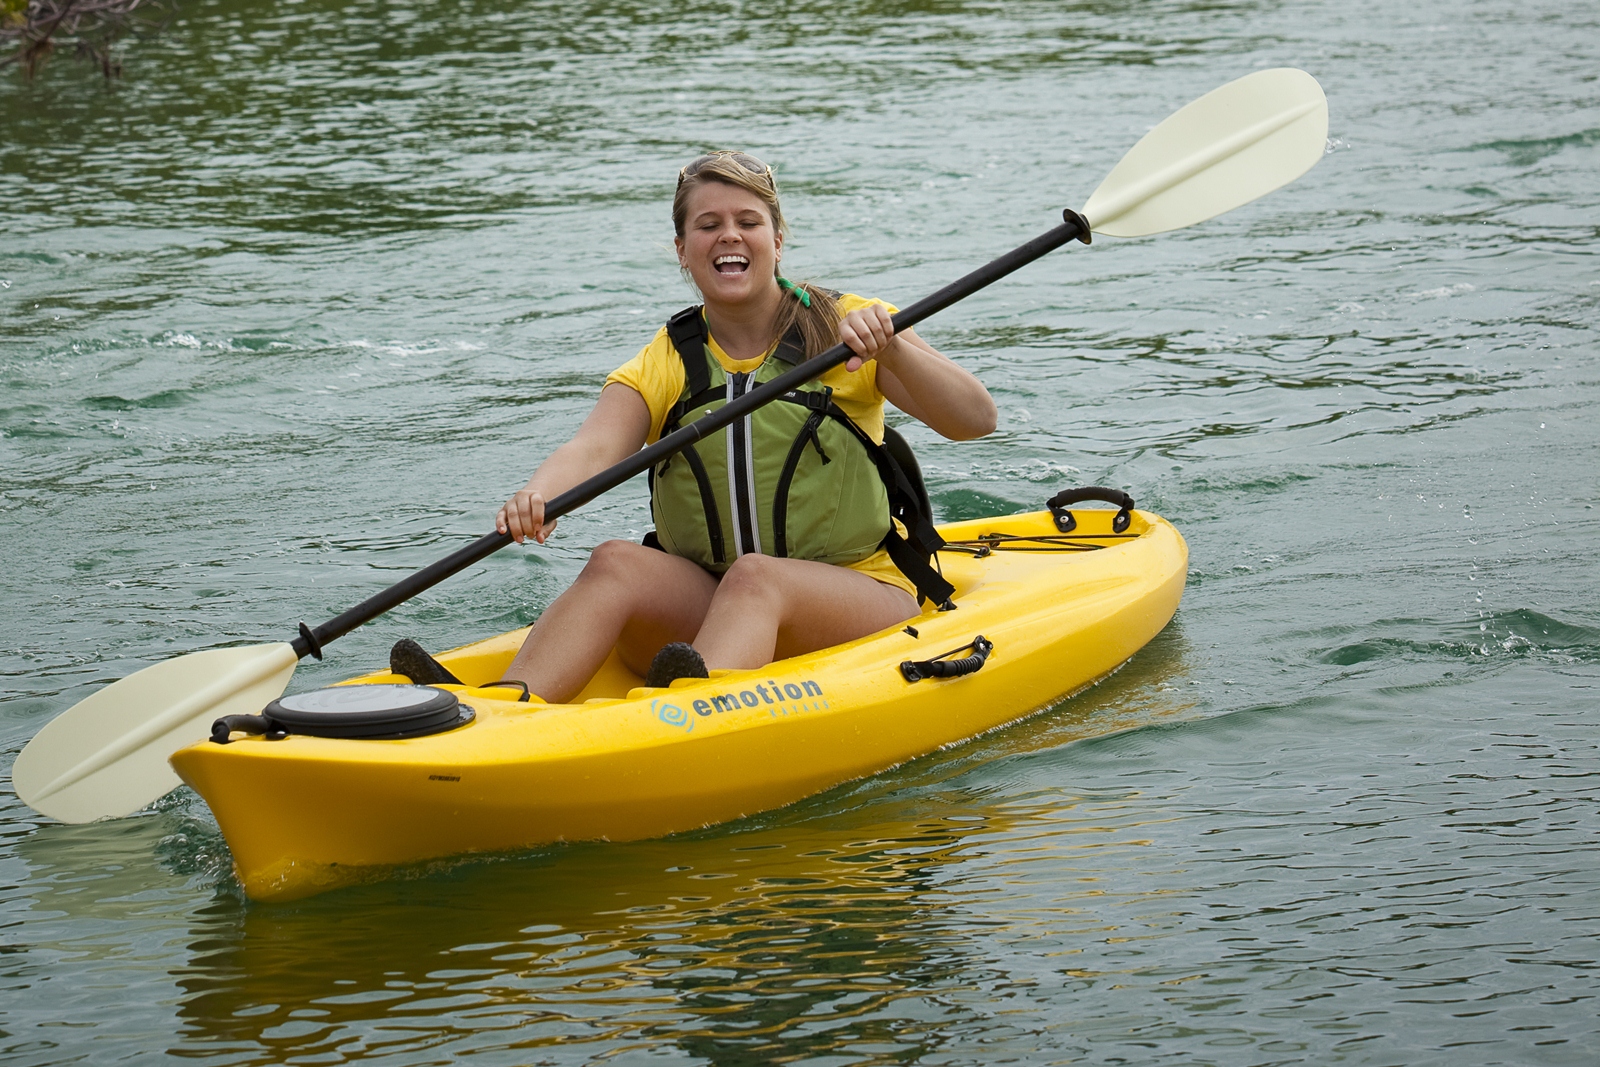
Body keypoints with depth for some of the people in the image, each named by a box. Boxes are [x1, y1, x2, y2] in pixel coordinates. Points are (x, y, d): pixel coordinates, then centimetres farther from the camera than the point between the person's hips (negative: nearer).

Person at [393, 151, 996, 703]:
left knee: (753, 575, -34)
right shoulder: (662, 366, 9)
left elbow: (976, 420, -8)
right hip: (700, 604, 3)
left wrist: (890, 348, -26)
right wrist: (538, 494, -34)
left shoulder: (844, 329, 3)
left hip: (857, 597, -3)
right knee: (617, 565, -25)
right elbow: (593, 451, -11)